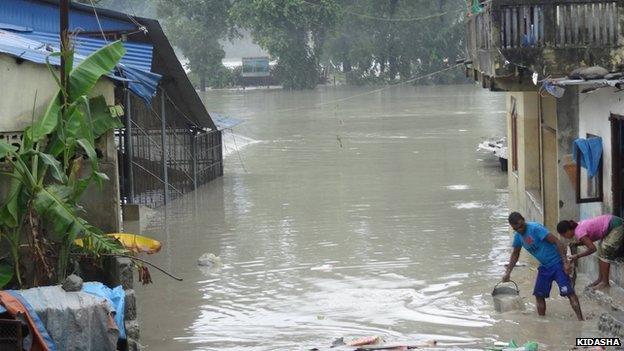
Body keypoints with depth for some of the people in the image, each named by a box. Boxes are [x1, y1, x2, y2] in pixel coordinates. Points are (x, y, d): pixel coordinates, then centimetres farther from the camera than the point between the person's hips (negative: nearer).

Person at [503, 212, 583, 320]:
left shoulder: (535, 228, -21)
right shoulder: (518, 236, 3)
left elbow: (557, 242, -23)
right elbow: (515, 254, 20)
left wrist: (565, 262, -27)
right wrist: (507, 272, 15)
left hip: (557, 263, -8)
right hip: (544, 267, 8)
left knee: (568, 291, -17)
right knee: (539, 294, 7)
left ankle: (581, 320, -21)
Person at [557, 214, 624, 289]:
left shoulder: (579, 232, -20)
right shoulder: (578, 226, 7)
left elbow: (592, 248, -20)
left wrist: (577, 256, -11)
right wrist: (576, 244, 1)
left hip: (617, 227, -10)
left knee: (604, 251, -8)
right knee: (601, 250, 13)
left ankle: (605, 282, -2)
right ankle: (600, 279, 18)